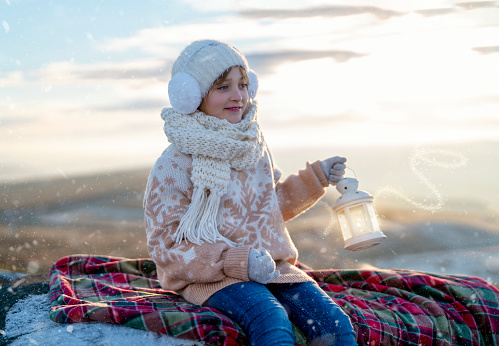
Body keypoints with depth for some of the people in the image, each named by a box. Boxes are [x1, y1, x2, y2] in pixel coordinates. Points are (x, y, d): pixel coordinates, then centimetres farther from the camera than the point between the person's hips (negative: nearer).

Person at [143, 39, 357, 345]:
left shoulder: (255, 146, 11)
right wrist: (237, 262, -21)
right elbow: (166, 246, -10)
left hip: (272, 266, 6)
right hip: (212, 276, -5)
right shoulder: (175, 166, -8)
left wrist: (315, 178, 12)